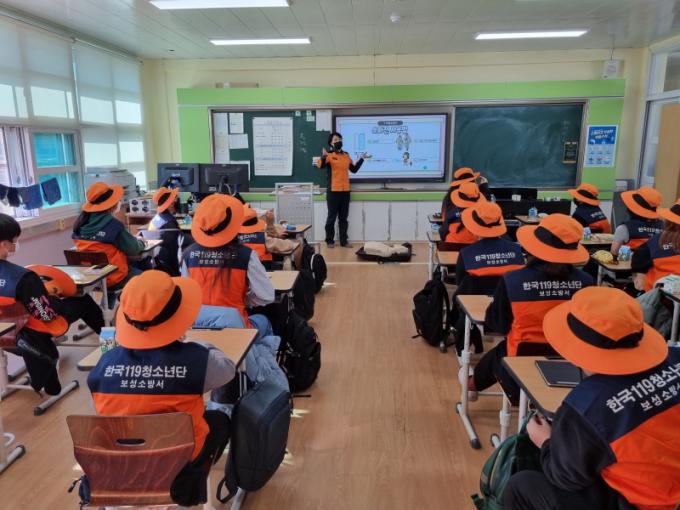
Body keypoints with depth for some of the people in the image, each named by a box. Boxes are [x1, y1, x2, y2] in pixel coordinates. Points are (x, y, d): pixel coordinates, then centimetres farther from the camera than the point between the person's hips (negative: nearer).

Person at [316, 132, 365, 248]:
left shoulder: (346, 156, 14)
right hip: (333, 191, -5)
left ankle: (344, 241, 16)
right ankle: (329, 241, 9)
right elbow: (320, 165, -24)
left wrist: (361, 159, 17)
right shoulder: (329, 155, -5)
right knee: (332, 217, 1)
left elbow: (354, 169, 23)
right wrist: (323, 156, -42)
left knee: (343, 218, 10)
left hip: (345, 191, 5)